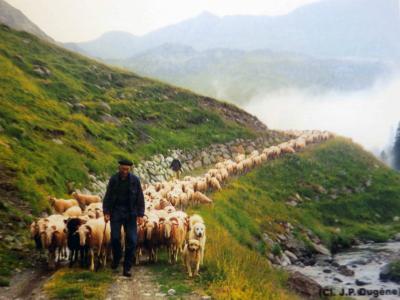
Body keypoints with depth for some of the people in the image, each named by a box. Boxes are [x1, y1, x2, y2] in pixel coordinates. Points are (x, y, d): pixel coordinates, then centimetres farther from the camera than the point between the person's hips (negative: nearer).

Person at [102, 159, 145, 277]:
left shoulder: (135, 180, -6)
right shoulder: (113, 179, -4)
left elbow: (140, 198, -3)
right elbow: (107, 197, 0)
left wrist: (140, 215, -8)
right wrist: (106, 213, -9)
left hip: (130, 214, 0)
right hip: (116, 212, 0)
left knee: (131, 240, -6)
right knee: (115, 237, -8)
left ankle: (127, 268, 3)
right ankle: (116, 258, 23)